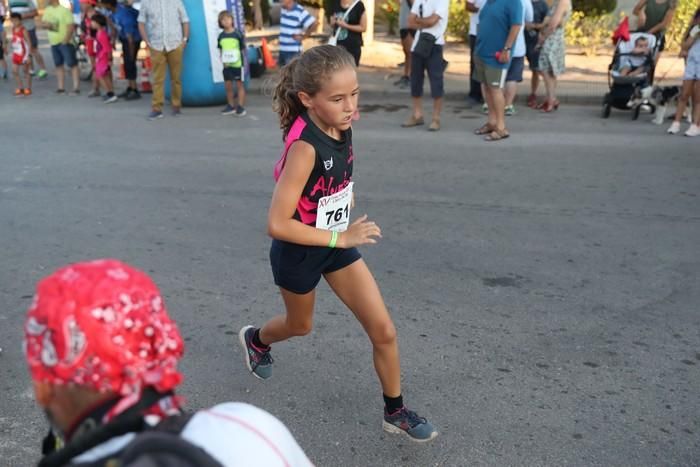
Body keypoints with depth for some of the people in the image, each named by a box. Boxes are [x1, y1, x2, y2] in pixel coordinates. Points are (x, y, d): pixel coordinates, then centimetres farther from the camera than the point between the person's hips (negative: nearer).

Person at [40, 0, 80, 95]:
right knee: (58, 65, 11)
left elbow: (71, 26, -16)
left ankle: (76, 88, -8)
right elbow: (42, 23, 16)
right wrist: (46, 24, -8)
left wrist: (66, 40, -21)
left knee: (72, 64, -8)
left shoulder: (64, 10, -11)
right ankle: (61, 87, 17)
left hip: (65, 42, -8)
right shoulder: (47, 10, 11)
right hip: (53, 42, 8)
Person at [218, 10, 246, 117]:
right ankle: (231, 106, 22)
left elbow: (243, 49, -2)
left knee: (239, 84, 3)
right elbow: (220, 50, 11)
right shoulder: (221, 36, 4)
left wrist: (238, 56, -15)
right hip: (226, 65, 4)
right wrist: (223, 60, -5)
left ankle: (241, 107, 7)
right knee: (228, 86, 10)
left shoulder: (237, 34, -7)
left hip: (237, 64, -4)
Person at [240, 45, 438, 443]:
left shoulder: (342, 125, -11)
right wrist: (341, 238, -28)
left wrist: (343, 196, 5)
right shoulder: (304, 147, -32)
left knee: (384, 330, 2)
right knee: (300, 325, 23)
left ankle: (396, 412, 23)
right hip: (299, 252, -5)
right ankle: (255, 339, 59)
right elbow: (277, 224, -32)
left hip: (337, 242, 6)